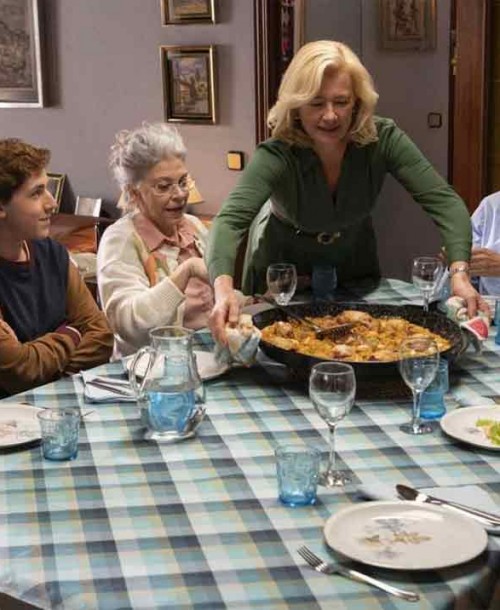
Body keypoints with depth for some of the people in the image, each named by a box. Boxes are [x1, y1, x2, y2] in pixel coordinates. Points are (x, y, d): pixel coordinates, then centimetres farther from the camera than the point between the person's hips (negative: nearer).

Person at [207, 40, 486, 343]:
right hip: (284, 269, -3)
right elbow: (231, 220, -46)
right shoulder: (277, 155, -33)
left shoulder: (384, 139, -25)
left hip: (355, 263, 3)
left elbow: (444, 201, -29)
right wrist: (224, 288, -66)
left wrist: (460, 272, -46)